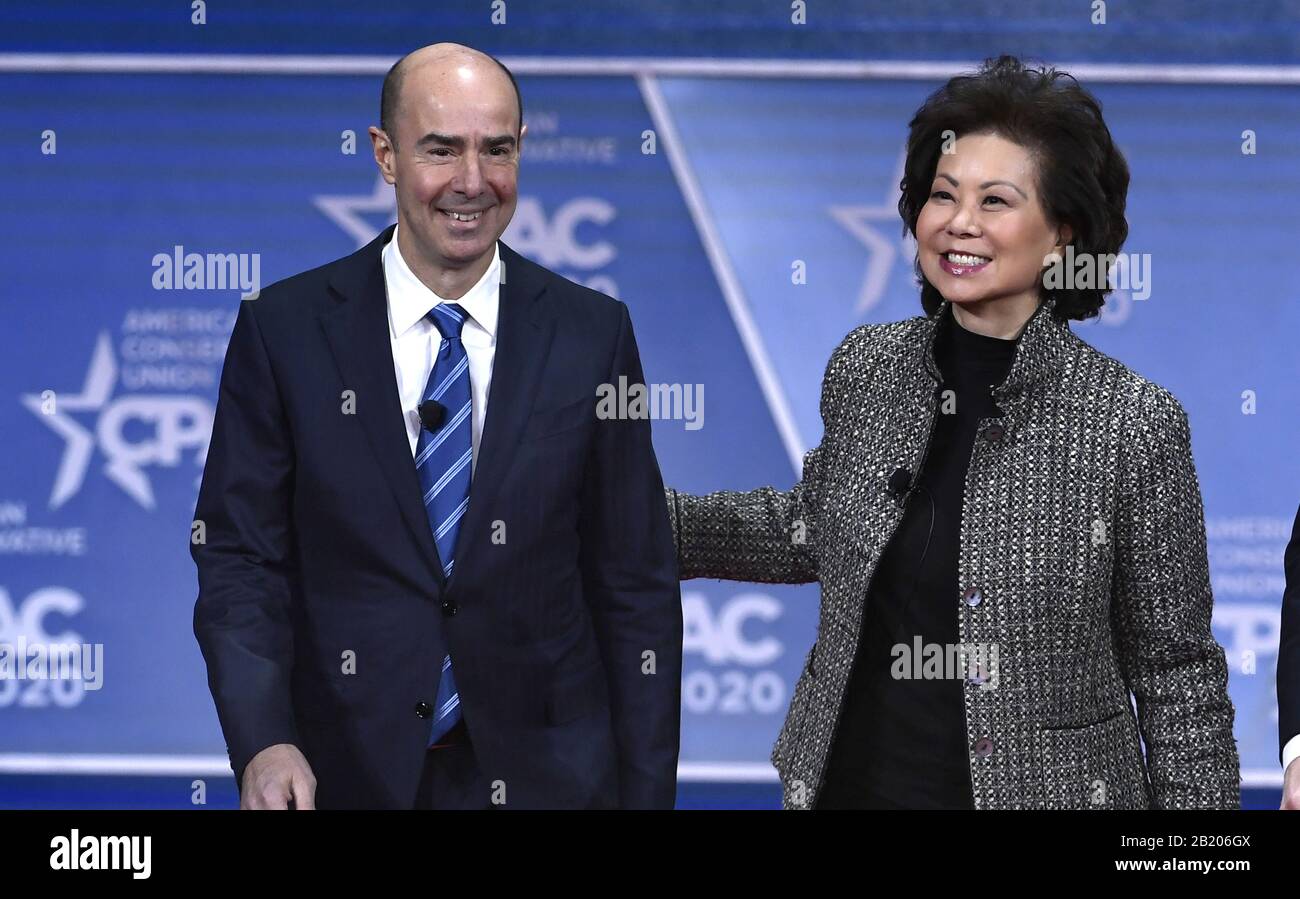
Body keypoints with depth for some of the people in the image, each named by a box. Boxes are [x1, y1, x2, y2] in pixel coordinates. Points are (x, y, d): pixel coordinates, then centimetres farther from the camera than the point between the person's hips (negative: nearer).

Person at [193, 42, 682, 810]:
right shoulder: (283, 330, -3)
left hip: (545, 774, 1)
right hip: (344, 774, -1)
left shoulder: (592, 335, 0)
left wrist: (647, 796, -2)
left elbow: (637, 584, 2)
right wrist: (263, 743, -18)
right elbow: (239, 556, -3)